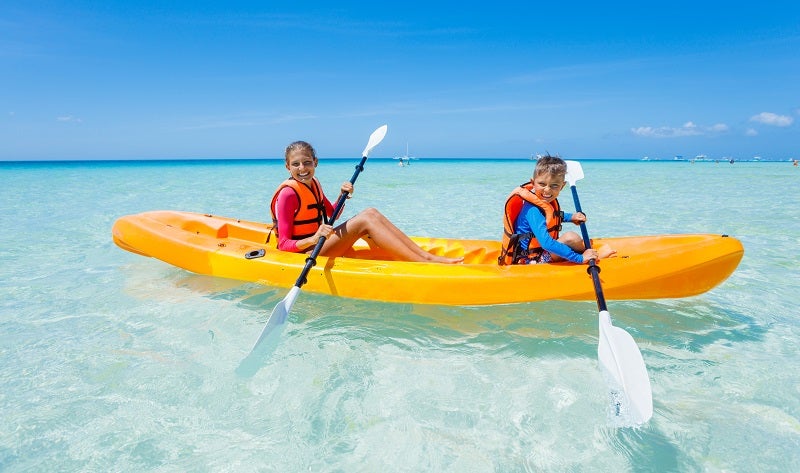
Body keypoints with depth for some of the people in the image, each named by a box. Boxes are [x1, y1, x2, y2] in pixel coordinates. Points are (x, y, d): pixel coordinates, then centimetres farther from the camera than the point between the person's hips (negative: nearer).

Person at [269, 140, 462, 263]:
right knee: (364, 220, -23)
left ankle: (427, 255, -15)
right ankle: (428, 265, -30)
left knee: (371, 213, -7)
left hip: (318, 244, 8)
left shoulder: (313, 183, 8)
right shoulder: (288, 194, -17)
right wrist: (314, 239, -37)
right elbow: (284, 244, -19)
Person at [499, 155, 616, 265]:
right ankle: (596, 255, 3)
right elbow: (547, 243, -38)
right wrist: (580, 258, -35)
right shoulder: (533, 210, -29)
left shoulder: (548, 200, 0)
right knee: (570, 238, -22)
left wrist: (570, 217, 10)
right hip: (531, 259, -10)